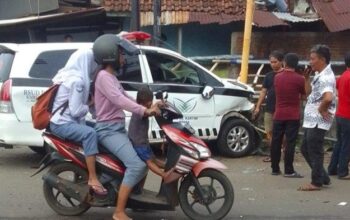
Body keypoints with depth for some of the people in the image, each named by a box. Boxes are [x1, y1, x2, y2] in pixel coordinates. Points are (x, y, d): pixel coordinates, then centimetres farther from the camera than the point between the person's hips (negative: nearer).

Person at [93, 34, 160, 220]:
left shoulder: (112, 77, 18)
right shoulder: (104, 76, -14)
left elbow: (125, 98, 17)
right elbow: (119, 100, -26)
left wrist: (148, 109, 4)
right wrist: (144, 111, -31)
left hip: (118, 128, 10)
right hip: (109, 130, -10)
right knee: (136, 165, -23)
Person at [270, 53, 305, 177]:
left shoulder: (277, 77, 4)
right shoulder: (299, 79, -10)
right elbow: (303, 96, 2)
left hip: (278, 115, 4)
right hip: (293, 116, -4)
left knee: (276, 142, 9)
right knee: (290, 143, -4)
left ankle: (275, 169, 15)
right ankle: (289, 171, -5)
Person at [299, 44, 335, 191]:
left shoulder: (326, 77, -19)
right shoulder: (319, 75, 13)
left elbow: (328, 97, -36)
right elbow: (309, 93, 21)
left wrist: (322, 109, -20)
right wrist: (307, 78, 11)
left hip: (318, 122, -10)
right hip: (312, 120, 10)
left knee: (314, 152, -1)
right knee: (305, 149, 17)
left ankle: (316, 182, 11)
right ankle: (323, 178, 25)